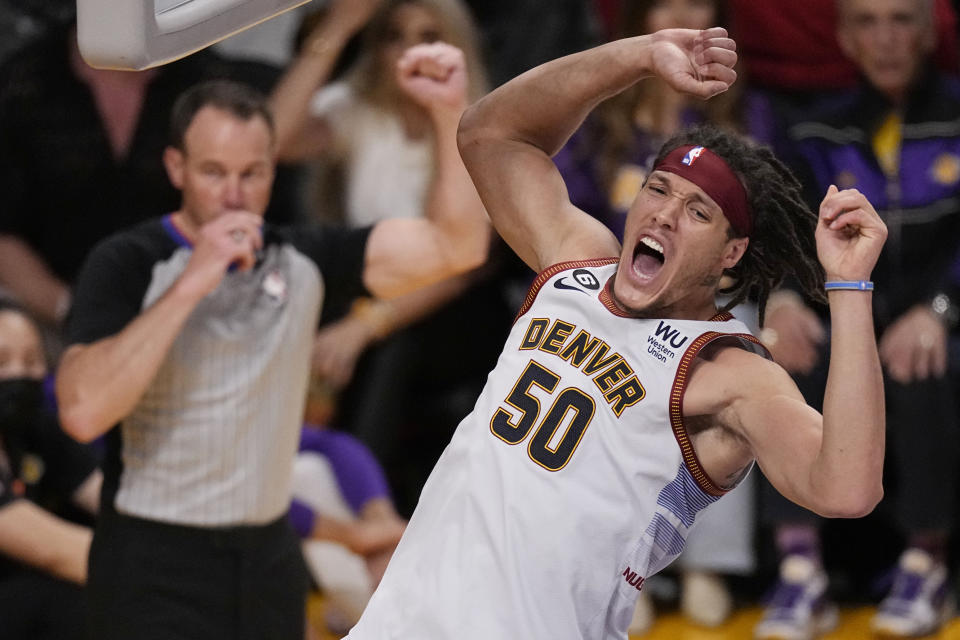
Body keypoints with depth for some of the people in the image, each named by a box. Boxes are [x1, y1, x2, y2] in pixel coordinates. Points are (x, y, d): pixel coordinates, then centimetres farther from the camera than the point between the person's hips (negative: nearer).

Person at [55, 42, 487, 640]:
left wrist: (452, 112, -15)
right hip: (155, 572, -5)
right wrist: (191, 284, -26)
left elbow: (454, 247, -4)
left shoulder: (304, 260, 3)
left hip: (270, 561, 5)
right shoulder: (128, 263, -10)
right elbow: (83, 411, -24)